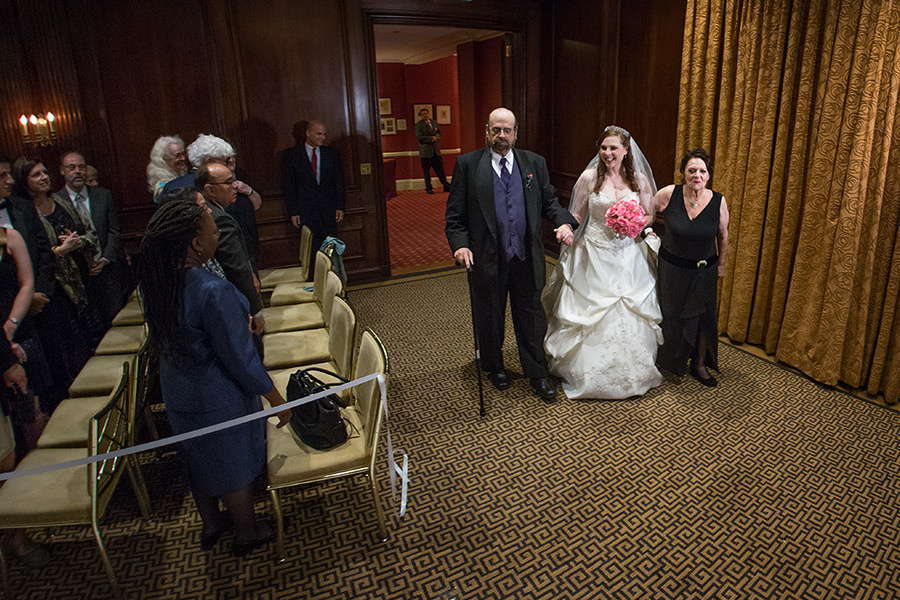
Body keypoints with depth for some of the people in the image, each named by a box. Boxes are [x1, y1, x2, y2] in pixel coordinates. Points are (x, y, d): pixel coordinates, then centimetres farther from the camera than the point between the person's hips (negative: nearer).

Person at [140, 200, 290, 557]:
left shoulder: (155, 282, -10)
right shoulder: (213, 292, -34)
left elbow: (159, 340, 5)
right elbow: (241, 361, -27)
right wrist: (277, 400, -14)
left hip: (177, 391, 7)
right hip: (219, 397, -7)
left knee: (200, 459, 27)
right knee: (234, 466, 17)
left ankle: (211, 525, 50)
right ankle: (247, 533, 41)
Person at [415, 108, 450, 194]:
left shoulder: (433, 122, 13)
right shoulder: (419, 125, -3)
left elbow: (438, 132, 17)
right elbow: (419, 136, -13)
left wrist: (436, 137, -6)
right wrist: (431, 138, -15)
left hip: (435, 150, 4)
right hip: (425, 151, -4)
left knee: (440, 168, 6)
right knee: (426, 170, 2)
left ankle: (446, 186, 11)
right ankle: (428, 188, 12)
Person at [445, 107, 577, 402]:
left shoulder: (534, 163, 6)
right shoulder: (467, 164, -2)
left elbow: (549, 201, 9)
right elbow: (455, 213, -3)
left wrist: (565, 222, -10)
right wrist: (459, 244, -17)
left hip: (526, 258, 2)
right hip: (486, 258, -1)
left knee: (531, 316, 10)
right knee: (490, 317, 16)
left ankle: (537, 373, 27)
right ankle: (494, 366, 39)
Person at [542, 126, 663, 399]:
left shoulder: (639, 179, 1)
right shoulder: (589, 177, -5)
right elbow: (577, 215, 2)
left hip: (629, 257, 2)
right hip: (595, 256, -2)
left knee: (630, 316, 8)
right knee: (591, 314, 4)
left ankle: (631, 372, 30)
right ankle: (590, 373, 25)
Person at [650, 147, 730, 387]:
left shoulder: (718, 201, -12)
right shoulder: (668, 194, -17)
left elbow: (722, 235, 3)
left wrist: (721, 263, 11)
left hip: (704, 270, 1)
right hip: (671, 266, -1)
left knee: (702, 316, 10)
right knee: (668, 313, 15)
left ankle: (699, 365, 31)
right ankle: (664, 361, 39)